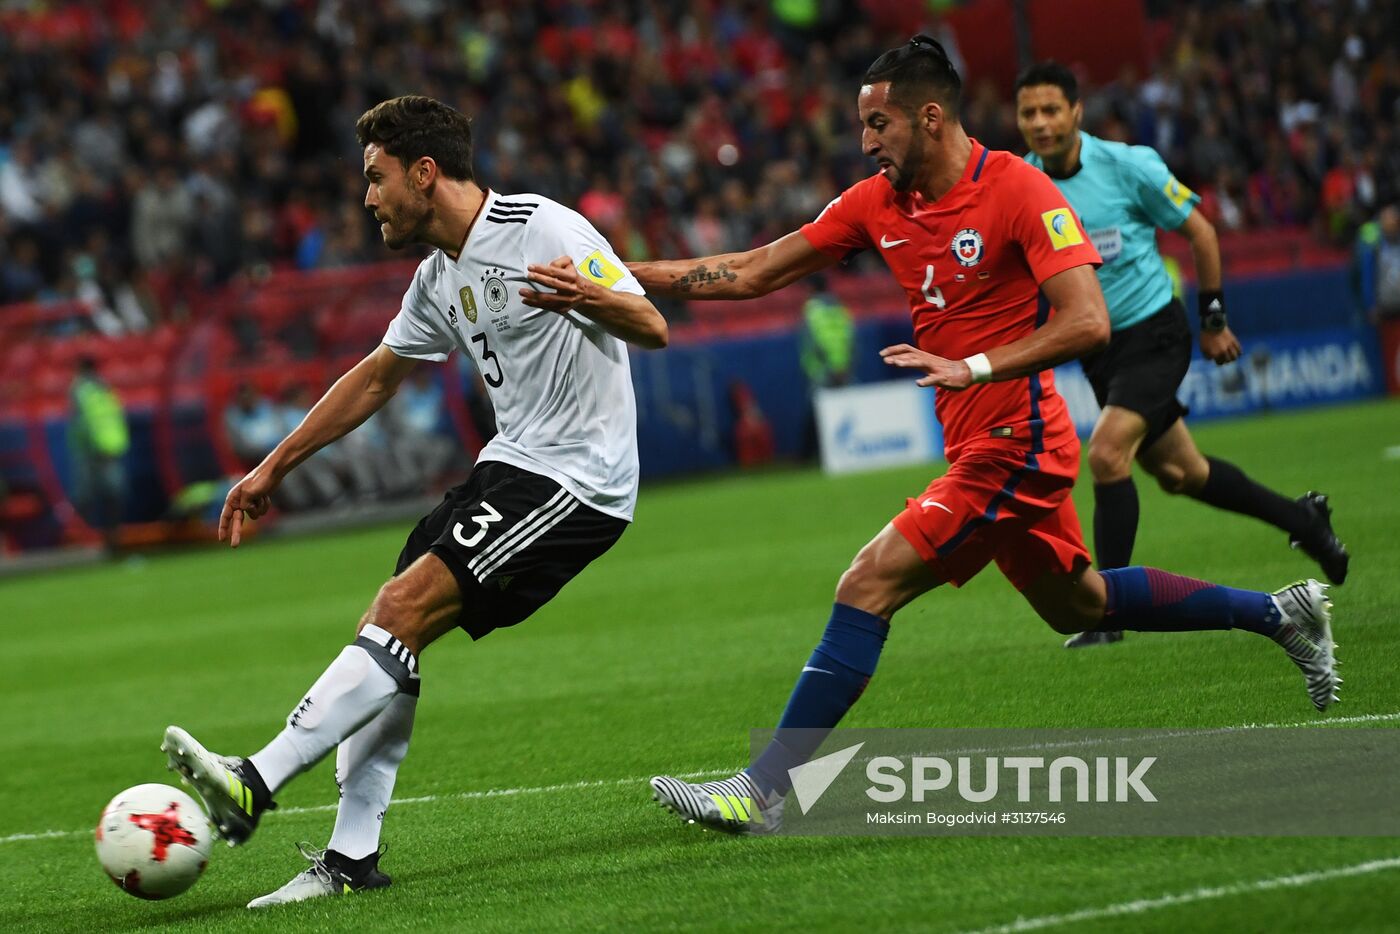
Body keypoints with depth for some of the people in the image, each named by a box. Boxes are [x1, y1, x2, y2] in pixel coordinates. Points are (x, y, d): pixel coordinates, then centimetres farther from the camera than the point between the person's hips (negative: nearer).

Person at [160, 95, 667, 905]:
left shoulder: (543, 230, -13)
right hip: (515, 466, 9)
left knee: (404, 609, -19)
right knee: (393, 628, 0)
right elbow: (376, 378, 26)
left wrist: (590, 297, -40)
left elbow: (654, 329, -18)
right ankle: (353, 857, 1)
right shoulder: (440, 277, 14)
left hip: (578, 484, -9)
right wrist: (274, 468, 28)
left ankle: (256, 785, -23)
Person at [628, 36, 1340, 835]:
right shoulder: (878, 202, 5)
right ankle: (1281, 613, 37)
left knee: (868, 585, -16)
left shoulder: (1019, 189, -17)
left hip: (1014, 446, -9)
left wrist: (974, 367, -31)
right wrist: (622, 275, 0)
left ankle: (765, 790, -16)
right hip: (983, 447, 9)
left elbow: (1087, 322, -23)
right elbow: (753, 274, 7)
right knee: (1078, 603, 22)